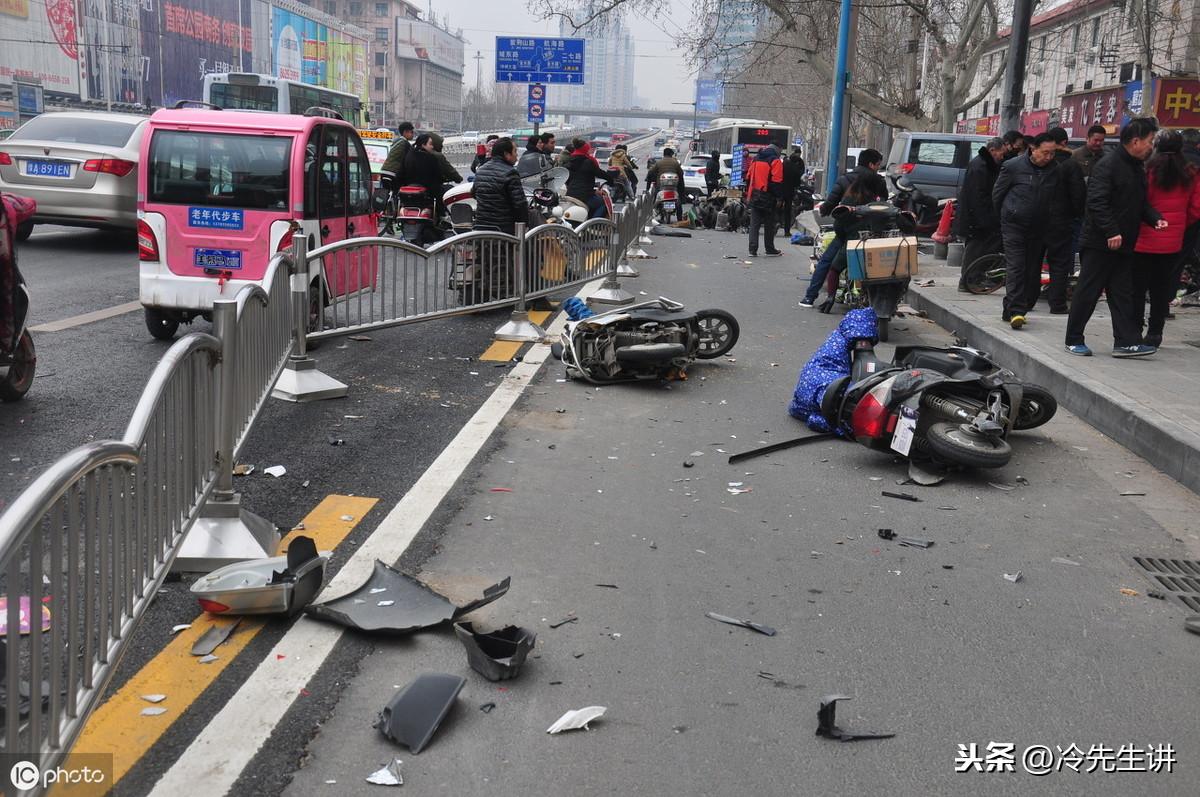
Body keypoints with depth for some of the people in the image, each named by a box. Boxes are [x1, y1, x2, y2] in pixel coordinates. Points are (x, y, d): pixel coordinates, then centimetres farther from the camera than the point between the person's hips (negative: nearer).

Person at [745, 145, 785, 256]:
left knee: (754, 224, 5)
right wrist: (779, 198, -10)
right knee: (769, 225, 6)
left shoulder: (756, 160, 13)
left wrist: (748, 194, 20)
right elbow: (777, 181, -13)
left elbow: (748, 178, 15)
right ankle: (770, 249, 13)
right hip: (768, 198, -5)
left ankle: (753, 250, -2)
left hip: (754, 197, 5)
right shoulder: (775, 161, -6)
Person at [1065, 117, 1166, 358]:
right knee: (1088, 292, -1)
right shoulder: (1108, 165, -13)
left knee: (1122, 294, 7)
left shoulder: (1138, 168, 16)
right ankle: (1074, 340, 8)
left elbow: (1140, 202, 23)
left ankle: (1126, 342, 8)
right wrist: (1111, 231, -25)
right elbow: (1097, 202, -21)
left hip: (1123, 245, 9)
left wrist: (1155, 218, 4)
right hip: (1099, 244, -9)